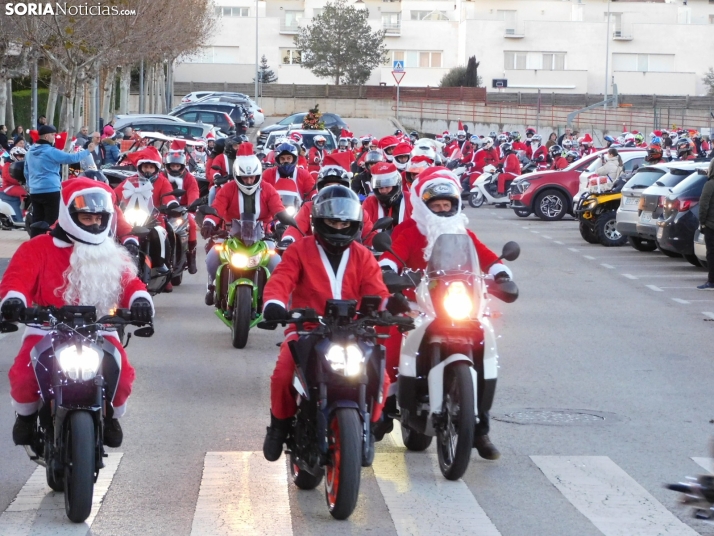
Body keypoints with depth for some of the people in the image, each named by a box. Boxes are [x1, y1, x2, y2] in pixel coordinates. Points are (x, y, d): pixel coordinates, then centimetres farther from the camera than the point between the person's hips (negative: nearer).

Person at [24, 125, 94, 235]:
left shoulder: (30, 152, 13)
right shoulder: (51, 152, -12)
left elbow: (26, 172, 20)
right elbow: (72, 158, -13)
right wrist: (88, 151, -3)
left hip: (34, 191, 8)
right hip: (50, 191, -8)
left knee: (37, 220, 9)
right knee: (51, 220, -3)